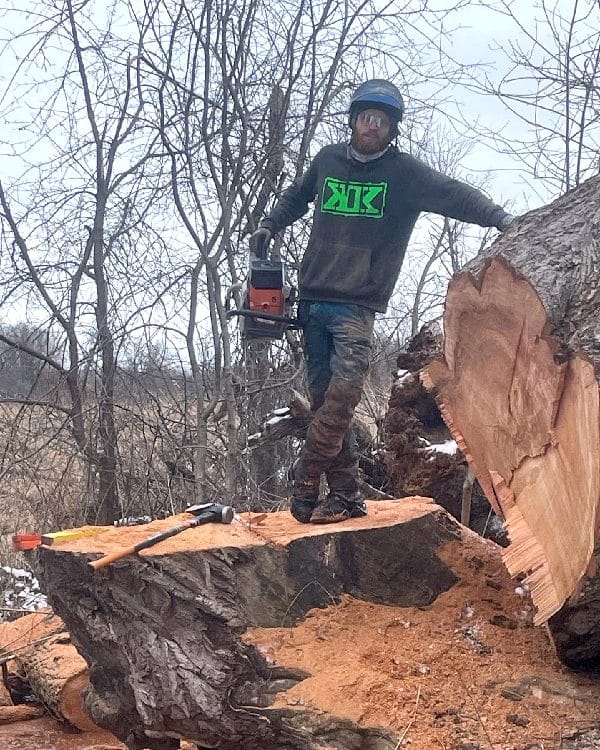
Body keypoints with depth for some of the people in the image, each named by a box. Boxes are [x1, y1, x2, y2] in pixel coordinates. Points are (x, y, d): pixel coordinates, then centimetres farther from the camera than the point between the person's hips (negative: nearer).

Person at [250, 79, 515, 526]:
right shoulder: (328, 160, 11)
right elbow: (297, 197, 31)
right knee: (325, 399, 1)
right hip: (312, 299, 4)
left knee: (343, 391, -21)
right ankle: (346, 495, 5)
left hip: (357, 305, -4)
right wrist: (270, 226, 19)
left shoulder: (405, 173, 0)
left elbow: (453, 195, -15)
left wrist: (498, 217, -29)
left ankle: (304, 480, -9)